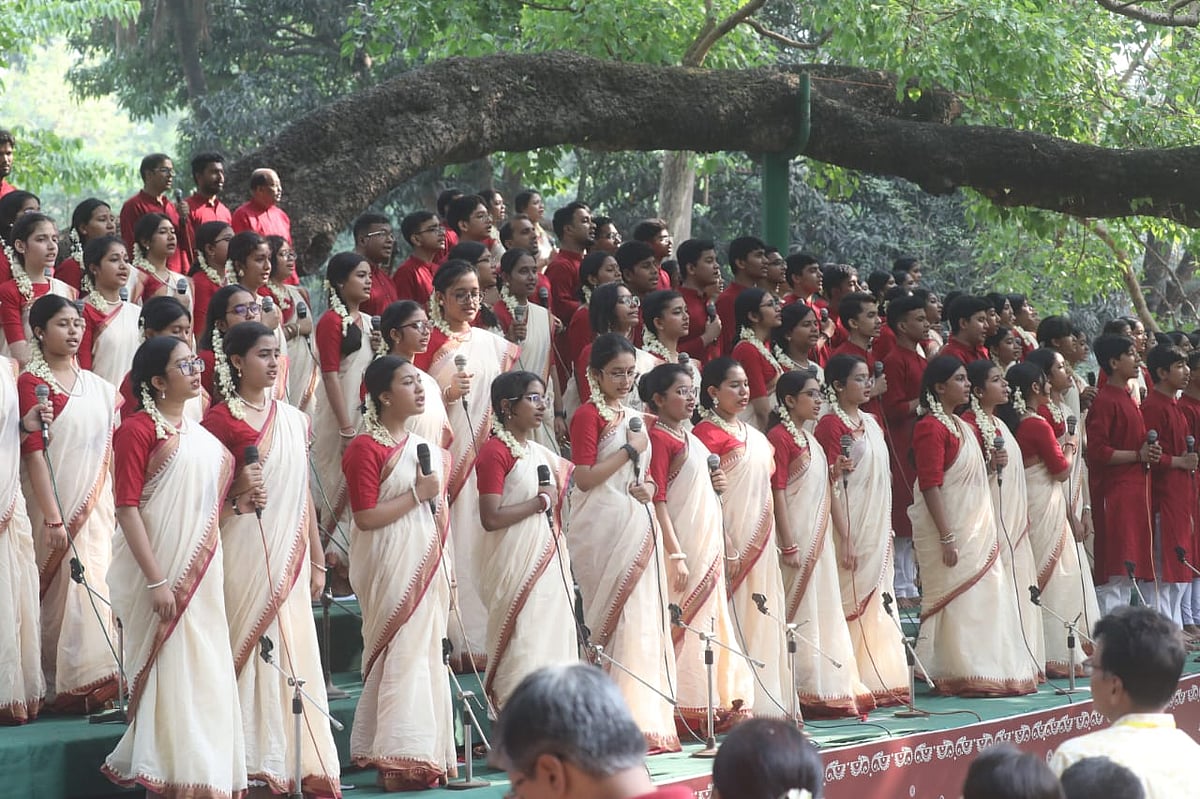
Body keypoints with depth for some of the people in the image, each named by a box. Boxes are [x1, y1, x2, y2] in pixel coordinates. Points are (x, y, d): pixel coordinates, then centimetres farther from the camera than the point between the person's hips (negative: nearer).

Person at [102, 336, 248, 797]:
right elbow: (127, 509, -14)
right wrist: (156, 581, -19)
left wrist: (239, 506, 2)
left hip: (202, 575, 7)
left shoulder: (199, 435, 14)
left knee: (204, 676, 8)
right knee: (169, 675, -5)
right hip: (163, 574, -7)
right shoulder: (138, 430, -9)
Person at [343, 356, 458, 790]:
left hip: (425, 568, 8)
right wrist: (418, 493, -16)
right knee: (400, 655, -8)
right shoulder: (366, 448, -11)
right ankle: (397, 760, -5)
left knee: (424, 657, 9)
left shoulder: (425, 447, 14)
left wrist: (447, 576, 17)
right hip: (389, 570, -8)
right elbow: (365, 517, -18)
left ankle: (425, 754, 14)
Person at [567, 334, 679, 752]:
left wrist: (648, 488, 2)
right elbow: (585, 478, -15)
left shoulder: (633, 417, 16)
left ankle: (645, 721, 10)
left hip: (637, 526, 8)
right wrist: (629, 450, -12)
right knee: (620, 621, -8)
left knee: (643, 620, 6)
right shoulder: (588, 415, -6)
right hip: (604, 528, -8)